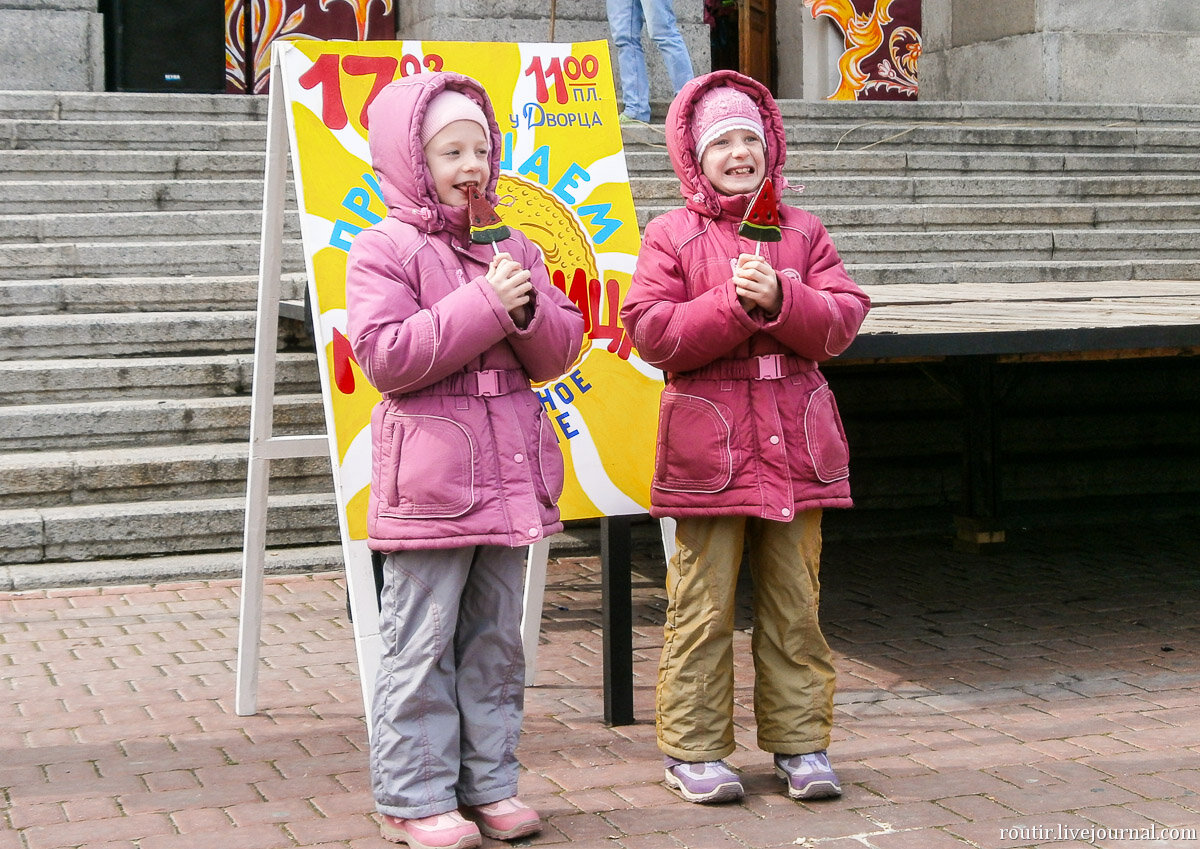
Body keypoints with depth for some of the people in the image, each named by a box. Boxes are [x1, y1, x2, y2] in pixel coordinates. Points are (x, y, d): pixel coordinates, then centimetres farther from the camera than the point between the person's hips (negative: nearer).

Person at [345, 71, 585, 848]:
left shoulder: (513, 249, 13)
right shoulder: (385, 250, -5)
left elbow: (561, 349, 11)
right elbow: (386, 355, -17)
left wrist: (529, 311, -11)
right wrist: (483, 306, -19)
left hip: (509, 475, 6)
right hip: (428, 478, -6)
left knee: (496, 638, 13)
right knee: (422, 644, -2)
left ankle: (489, 782, 23)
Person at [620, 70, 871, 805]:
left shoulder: (803, 231, 10)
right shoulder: (672, 236, 2)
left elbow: (843, 320, 1)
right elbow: (652, 333, -8)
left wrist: (780, 297, -16)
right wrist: (733, 302, -17)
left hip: (795, 440, 3)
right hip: (708, 439, -3)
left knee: (795, 603, 8)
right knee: (703, 605, 1)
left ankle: (801, 742, 18)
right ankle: (693, 749, 11)